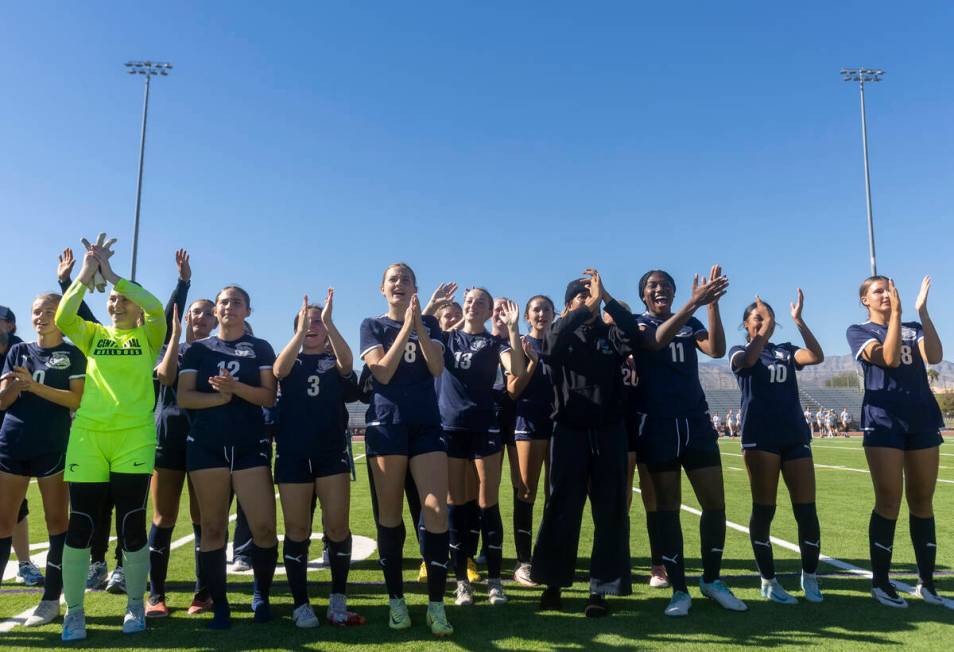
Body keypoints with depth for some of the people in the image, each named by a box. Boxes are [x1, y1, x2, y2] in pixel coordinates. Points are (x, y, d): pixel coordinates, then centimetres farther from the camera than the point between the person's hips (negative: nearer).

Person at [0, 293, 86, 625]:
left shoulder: (73, 354, 2)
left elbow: (78, 399, -8)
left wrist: (34, 385, -16)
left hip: (52, 446, -3)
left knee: (57, 521, 2)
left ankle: (51, 599, 11)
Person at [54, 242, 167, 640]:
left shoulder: (147, 337, 7)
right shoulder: (93, 335, 14)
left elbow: (156, 308, -13)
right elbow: (62, 317, -5)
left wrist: (112, 274, -8)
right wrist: (85, 275, -7)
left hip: (134, 437, -2)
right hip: (87, 435, 2)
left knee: (132, 525, 3)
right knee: (79, 525, 3)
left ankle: (135, 606, 19)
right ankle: (74, 612, 17)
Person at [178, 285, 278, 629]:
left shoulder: (261, 348, 10)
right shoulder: (198, 348, 12)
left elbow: (269, 397, 0)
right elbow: (183, 397, 3)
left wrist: (236, 387, -17)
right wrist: (218, 397, -13)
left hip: (250, 445, -1)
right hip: (206, 445, 1)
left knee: (265, 527, -7)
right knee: (212, 528, 4)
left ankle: (261, 595, 16)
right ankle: (219, 604, 16)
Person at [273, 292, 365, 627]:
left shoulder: (334, 361, 9)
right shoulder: (290, 361, 10)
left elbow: (347, 363, -17)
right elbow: (278, 370, -16)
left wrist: (329, 322, -26)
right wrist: (300, 333, -28)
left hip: (331, 451, 0)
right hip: (293, 453, 1)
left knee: (338, 527, -4)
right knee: (297, 530, 3)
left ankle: (338, 601, 9)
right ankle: (301, 604, 14)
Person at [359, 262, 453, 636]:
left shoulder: (429, 323, 12)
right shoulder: (372, 325, 6)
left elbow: (436, 368, -4)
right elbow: (382, 372, -10)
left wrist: (419, 324, -13)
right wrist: (406, 328, -13)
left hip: (426, 424, 2)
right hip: (386, 424, -1)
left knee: (437, 511, -8)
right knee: (390, 514, 4)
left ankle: (436, 605, -1)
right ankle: (396, 600, 17)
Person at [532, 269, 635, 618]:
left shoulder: (610, 334, 10)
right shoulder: (560, 334, 8)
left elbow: (633, 333, -12)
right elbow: (553, 343, -17)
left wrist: (606, 297, -14)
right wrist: (588, 305, -19)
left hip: (609, 432, 1)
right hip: (569, 431, -1)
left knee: (611, 511, 2)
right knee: (562, 509, 3)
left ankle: (601, 589, 12)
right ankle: (553, 582, 17)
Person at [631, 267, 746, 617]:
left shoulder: (690, 323, 13)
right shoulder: (638, 324, 2)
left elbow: (717, 350, -7)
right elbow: (657, 341, -22)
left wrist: (712, 303, -15)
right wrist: (695, 301, -30)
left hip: (697, 422, 4)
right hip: (658, 425, -3)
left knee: (715, 503, 3)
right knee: (667, 506, 2)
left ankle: (711, 580, 22)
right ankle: (679, 589, 12)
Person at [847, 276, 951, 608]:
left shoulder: (913, 328, 15)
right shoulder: (858, 331, 3)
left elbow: (935, 357, -7)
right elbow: (889, 358, -16)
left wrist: (922, 310, -10)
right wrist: (896, 313, -15)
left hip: (923, 419, 4)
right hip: (883, 421, -4)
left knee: (922, 502, 6)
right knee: (888, 503, -6)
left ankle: (927, 584, 14)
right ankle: (880, 583, 4)